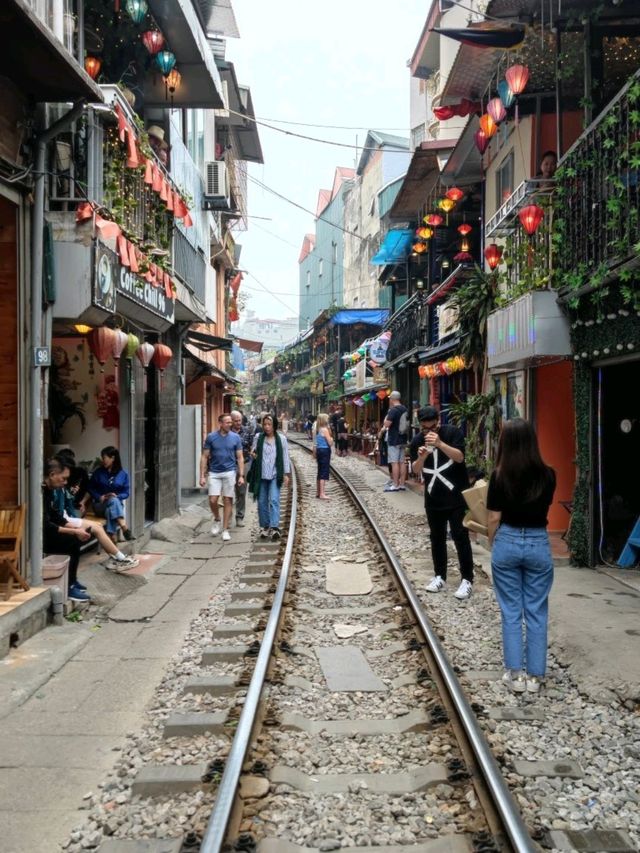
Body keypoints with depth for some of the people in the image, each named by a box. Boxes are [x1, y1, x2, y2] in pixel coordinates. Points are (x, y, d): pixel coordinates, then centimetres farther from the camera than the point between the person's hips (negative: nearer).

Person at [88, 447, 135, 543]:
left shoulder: (123, 474, 4)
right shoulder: (98, 472, 6)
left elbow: (126, 493, 3)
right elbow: (90, 488, 9)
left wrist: (117, 496, -17)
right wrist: (99, 497, -10)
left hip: (117, 504, 0)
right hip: (100, 505, 0)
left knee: (110, 510, -39)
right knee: (113, 501, -37)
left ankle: (112, 535, -53)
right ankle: (125, 529, -55)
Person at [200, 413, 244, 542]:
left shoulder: (235, 437, 2)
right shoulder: (211, 437, 0)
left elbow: (240, 458, 6)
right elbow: (204, 457, 4)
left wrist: (241, 475, -2)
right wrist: (202, 476, -2)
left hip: (230, 472, 0)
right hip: (214, 473, 0)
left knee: (227, 500, 3)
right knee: (213, 500, -7)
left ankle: (225, 529, 12)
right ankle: (217, 520, 23)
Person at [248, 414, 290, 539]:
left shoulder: (281, 439, 3)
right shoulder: (258, 438, 5)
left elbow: (285, 457, 6)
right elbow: (253, 452, 16)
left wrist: (286, 474, 1)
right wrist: (253, 454, -8)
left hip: (275, 475, -2)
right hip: (261, 475, 2)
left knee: (274, 500, -13)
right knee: (262, 502, 5)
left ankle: (274, 527, -18)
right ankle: (264, 527, 16)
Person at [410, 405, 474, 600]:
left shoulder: (453, 432, -11)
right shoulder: (417, 441, -1)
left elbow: (459, 457, -23)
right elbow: (416, 470, -5)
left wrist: (440, 443, -38)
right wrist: (421, 457, -27)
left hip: (456, 495, -4)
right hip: (433, 498, 4)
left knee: (460, 537, -3)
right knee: (436, 537, 11)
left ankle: (467, 580, 4)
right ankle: (440, 576, 23)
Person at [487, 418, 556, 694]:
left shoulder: (499, 476, -11)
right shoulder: (547, 475, -5)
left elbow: (494, 519, -6)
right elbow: (545, 508, 9)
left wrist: (493, 546, 8)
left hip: (507, 543, -1)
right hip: (539, 544, 1)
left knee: (511, 612, 9)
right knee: (536, 612, 10)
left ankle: (515, 674, 12)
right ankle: (534, 675, 15)